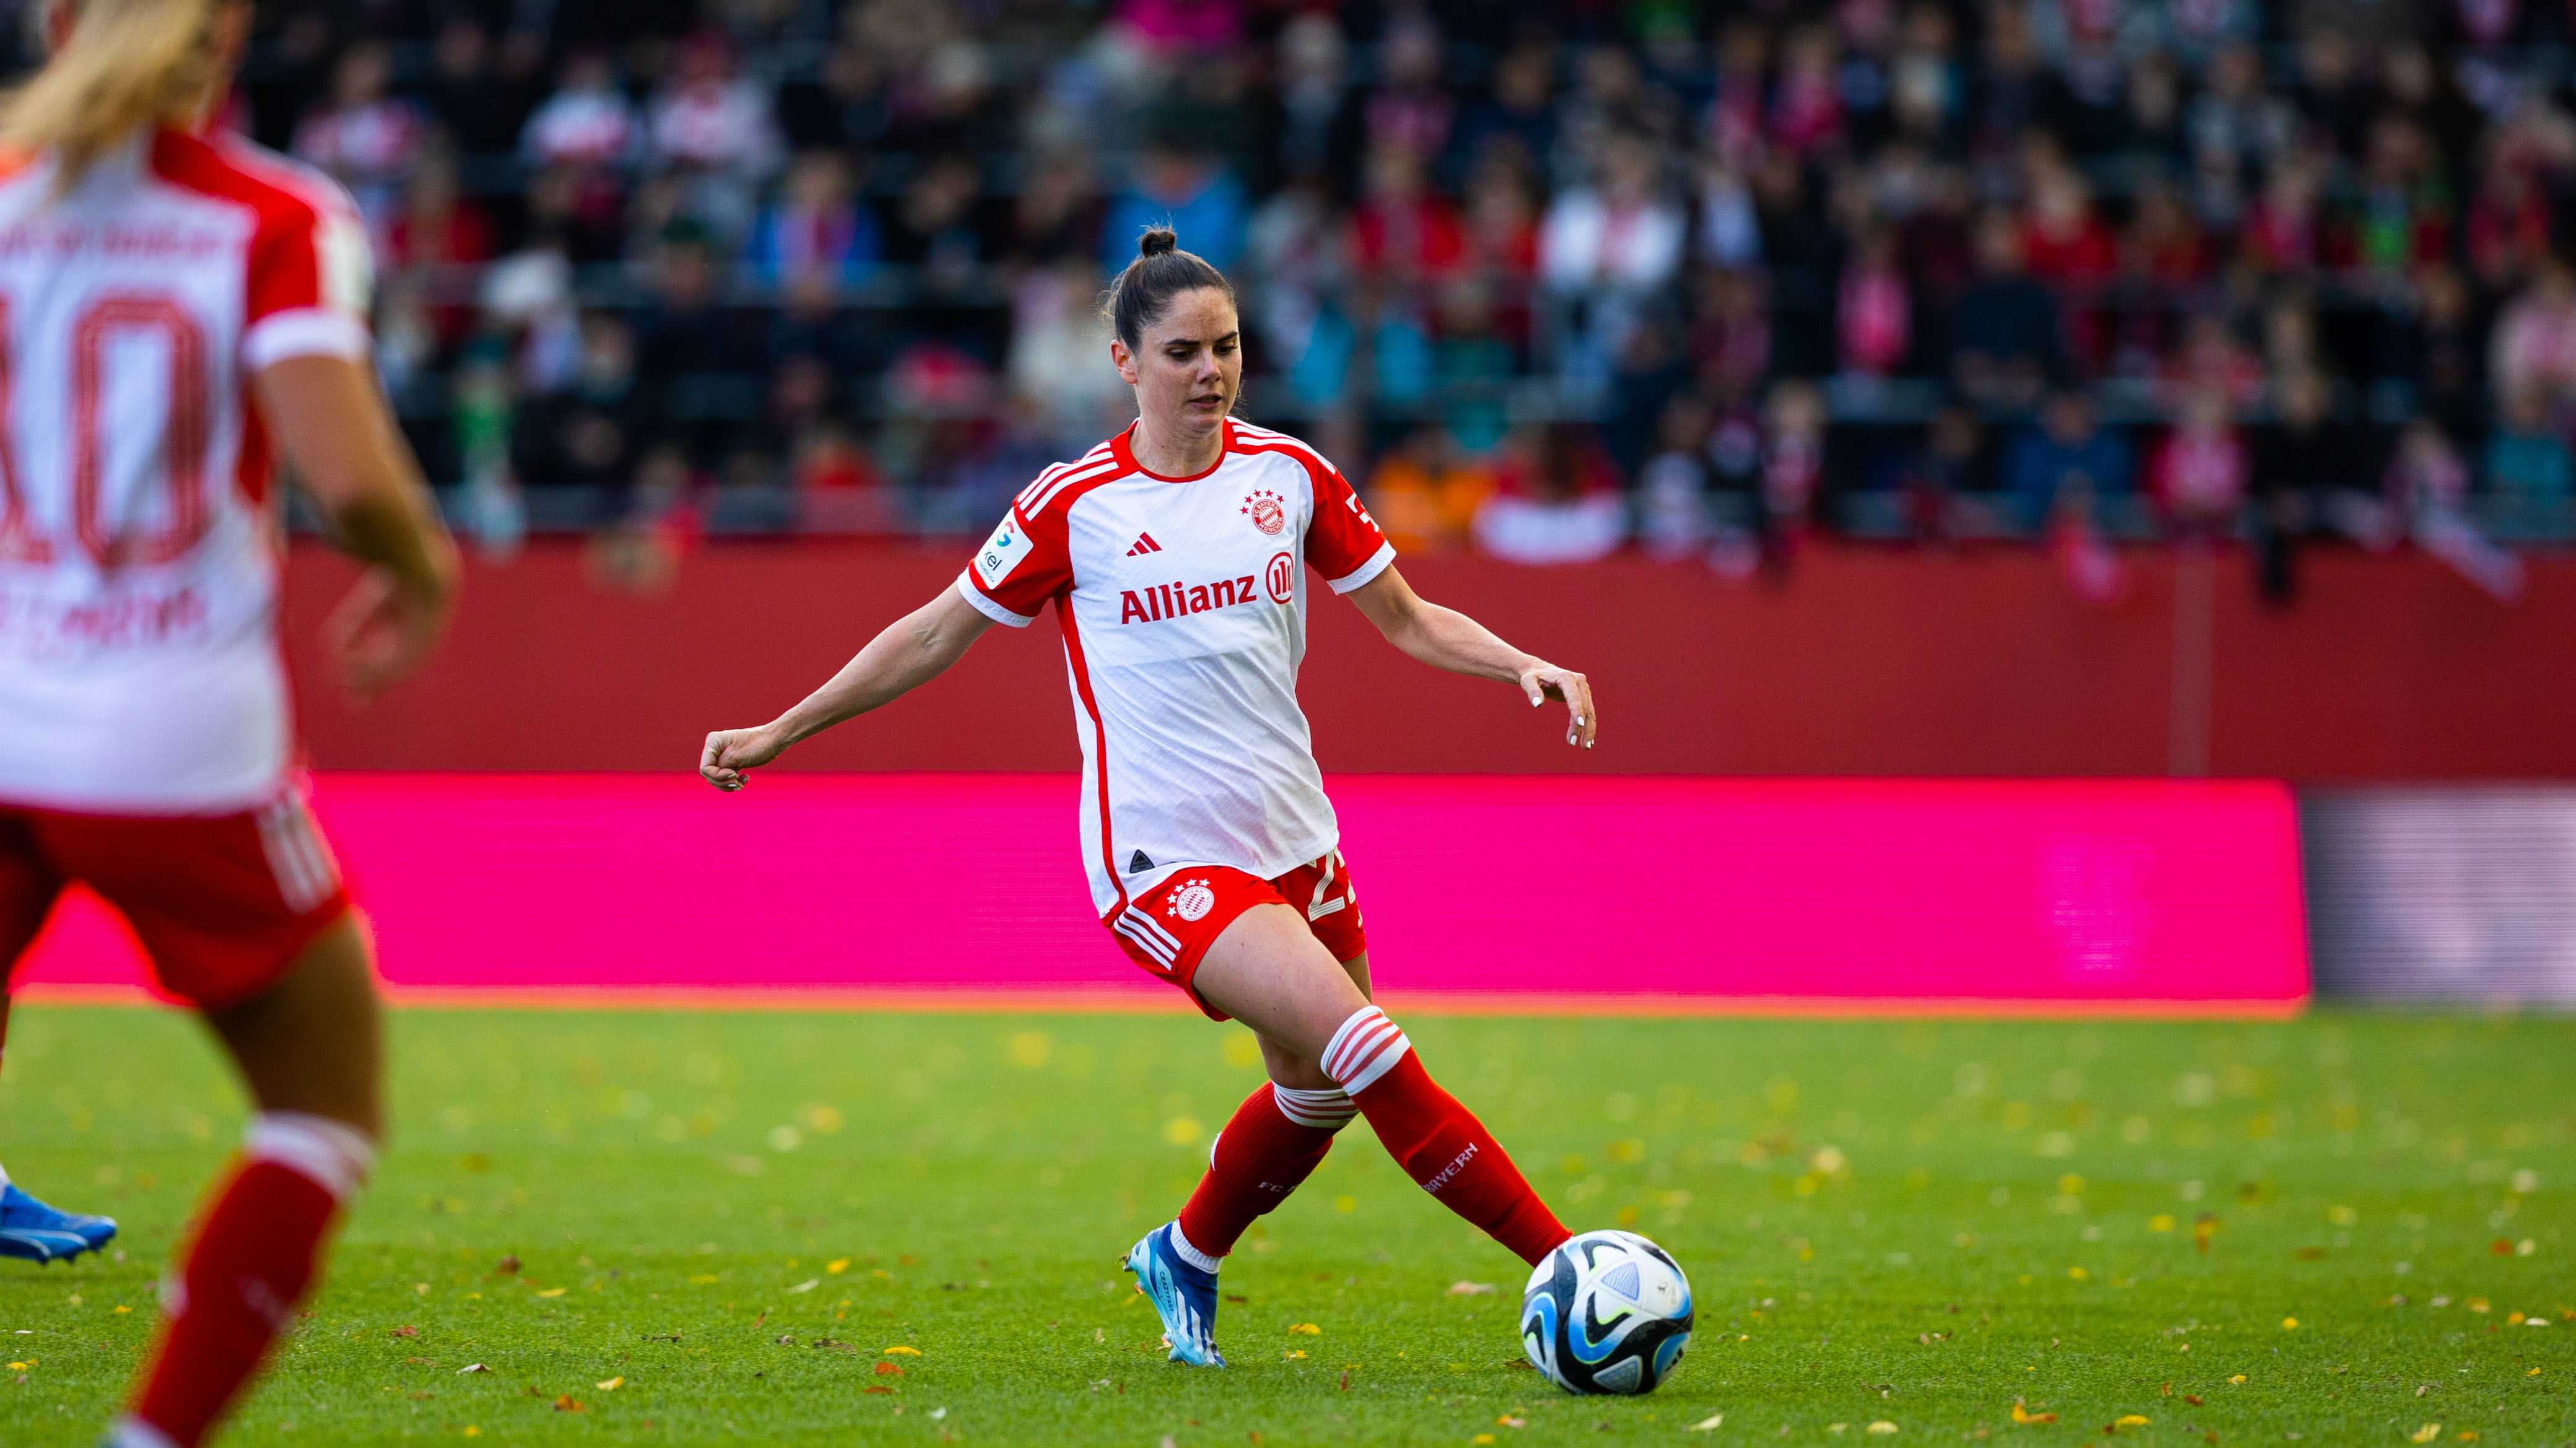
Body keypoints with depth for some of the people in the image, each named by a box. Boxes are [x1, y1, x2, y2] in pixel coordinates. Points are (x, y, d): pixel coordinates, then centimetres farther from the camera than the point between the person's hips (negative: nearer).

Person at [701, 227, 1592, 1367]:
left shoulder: (1289, 475, 4)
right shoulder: (1075, 504, -6)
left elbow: (1406, 619, 12)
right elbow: (937, 634, 4)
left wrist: (1526, 667, -5)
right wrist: (777, 733, 7)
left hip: (1294, 843, 6)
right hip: (1166, 860, -6)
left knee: (1319, 1092, 15)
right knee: (1374, 1057, -20)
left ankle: (1184, 1262, 43)